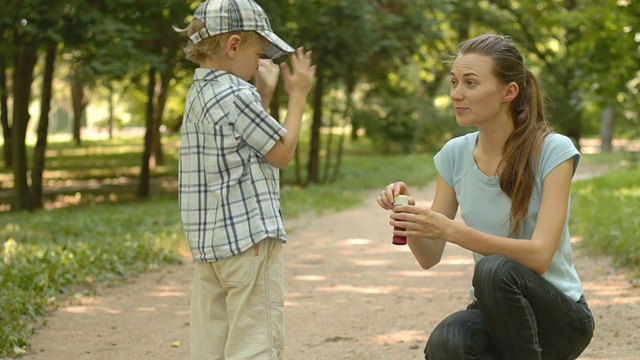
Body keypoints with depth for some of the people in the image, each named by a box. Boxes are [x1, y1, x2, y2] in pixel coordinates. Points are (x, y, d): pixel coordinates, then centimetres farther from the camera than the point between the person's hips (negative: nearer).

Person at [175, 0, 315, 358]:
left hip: (208, 241, 9)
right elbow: (282, 153, -7)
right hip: (251, 235, -9)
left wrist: (264, 94, 19)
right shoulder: (236, 95, -14)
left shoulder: (199, 92, 13)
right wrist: (298, 95, 3)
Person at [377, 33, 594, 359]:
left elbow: (539, 255, -24)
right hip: (493, 312, 3)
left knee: (495, 269, -34)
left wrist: (451, 230, -33)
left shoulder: (553, 151, -13)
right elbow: (429, 257, 1)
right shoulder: (455, 154, 1)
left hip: (559, 318, -3)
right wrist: (408, 218, -20)